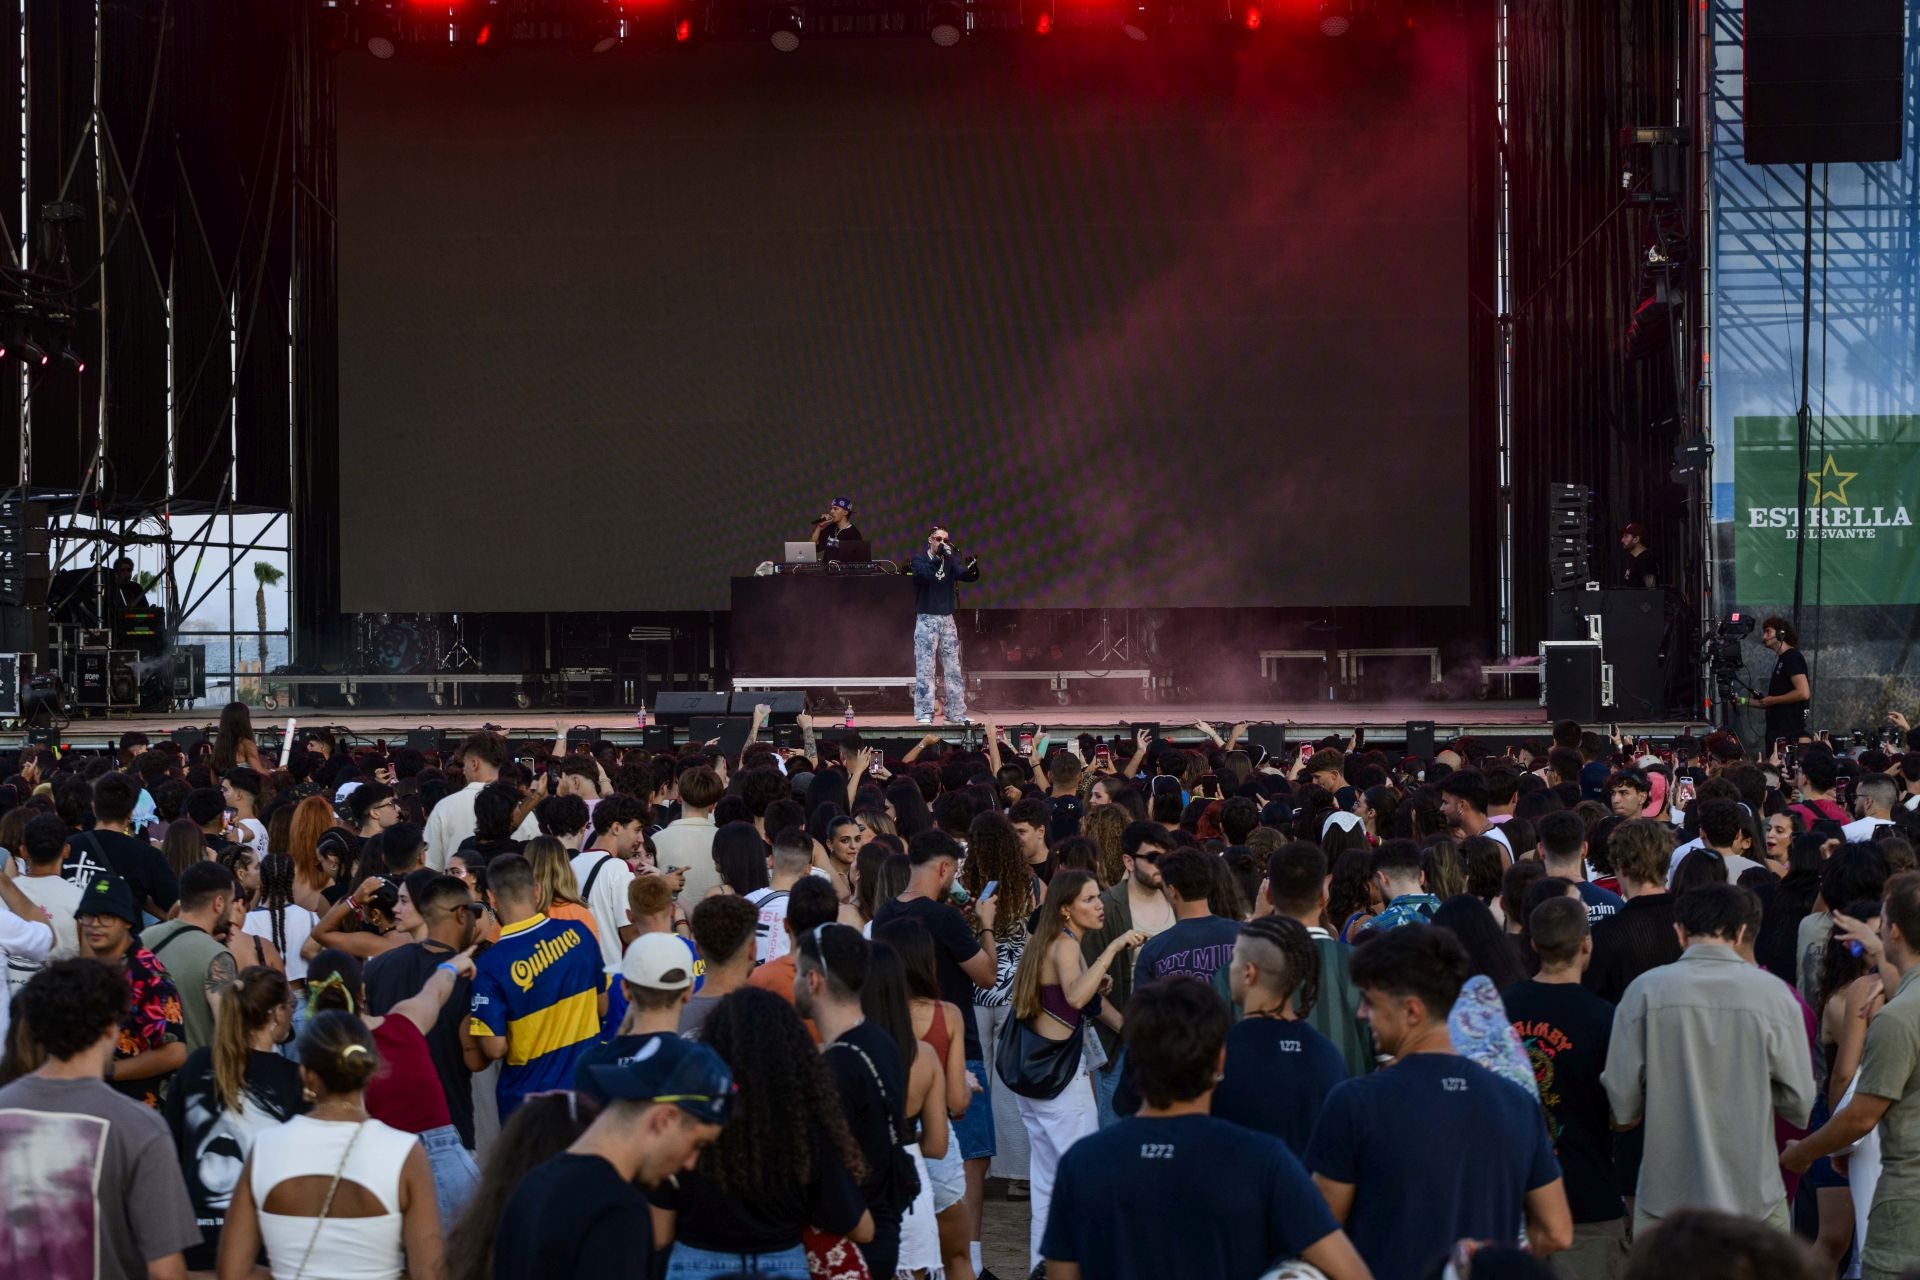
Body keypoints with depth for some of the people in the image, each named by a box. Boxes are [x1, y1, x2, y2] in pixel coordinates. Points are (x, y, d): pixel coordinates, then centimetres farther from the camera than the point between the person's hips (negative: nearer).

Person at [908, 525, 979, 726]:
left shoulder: (950, 561, 9)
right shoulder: (919, 560, -1)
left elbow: (966, 575, -6)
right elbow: (924, 574, -22)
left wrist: (972, 567, -27)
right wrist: (937, 556, -30)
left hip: (947, 619, 4)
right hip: (926, 619, -4)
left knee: (954, 668, 5)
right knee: (925, 668, -7)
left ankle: (956, 713, 9)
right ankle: (924, 714, -4)